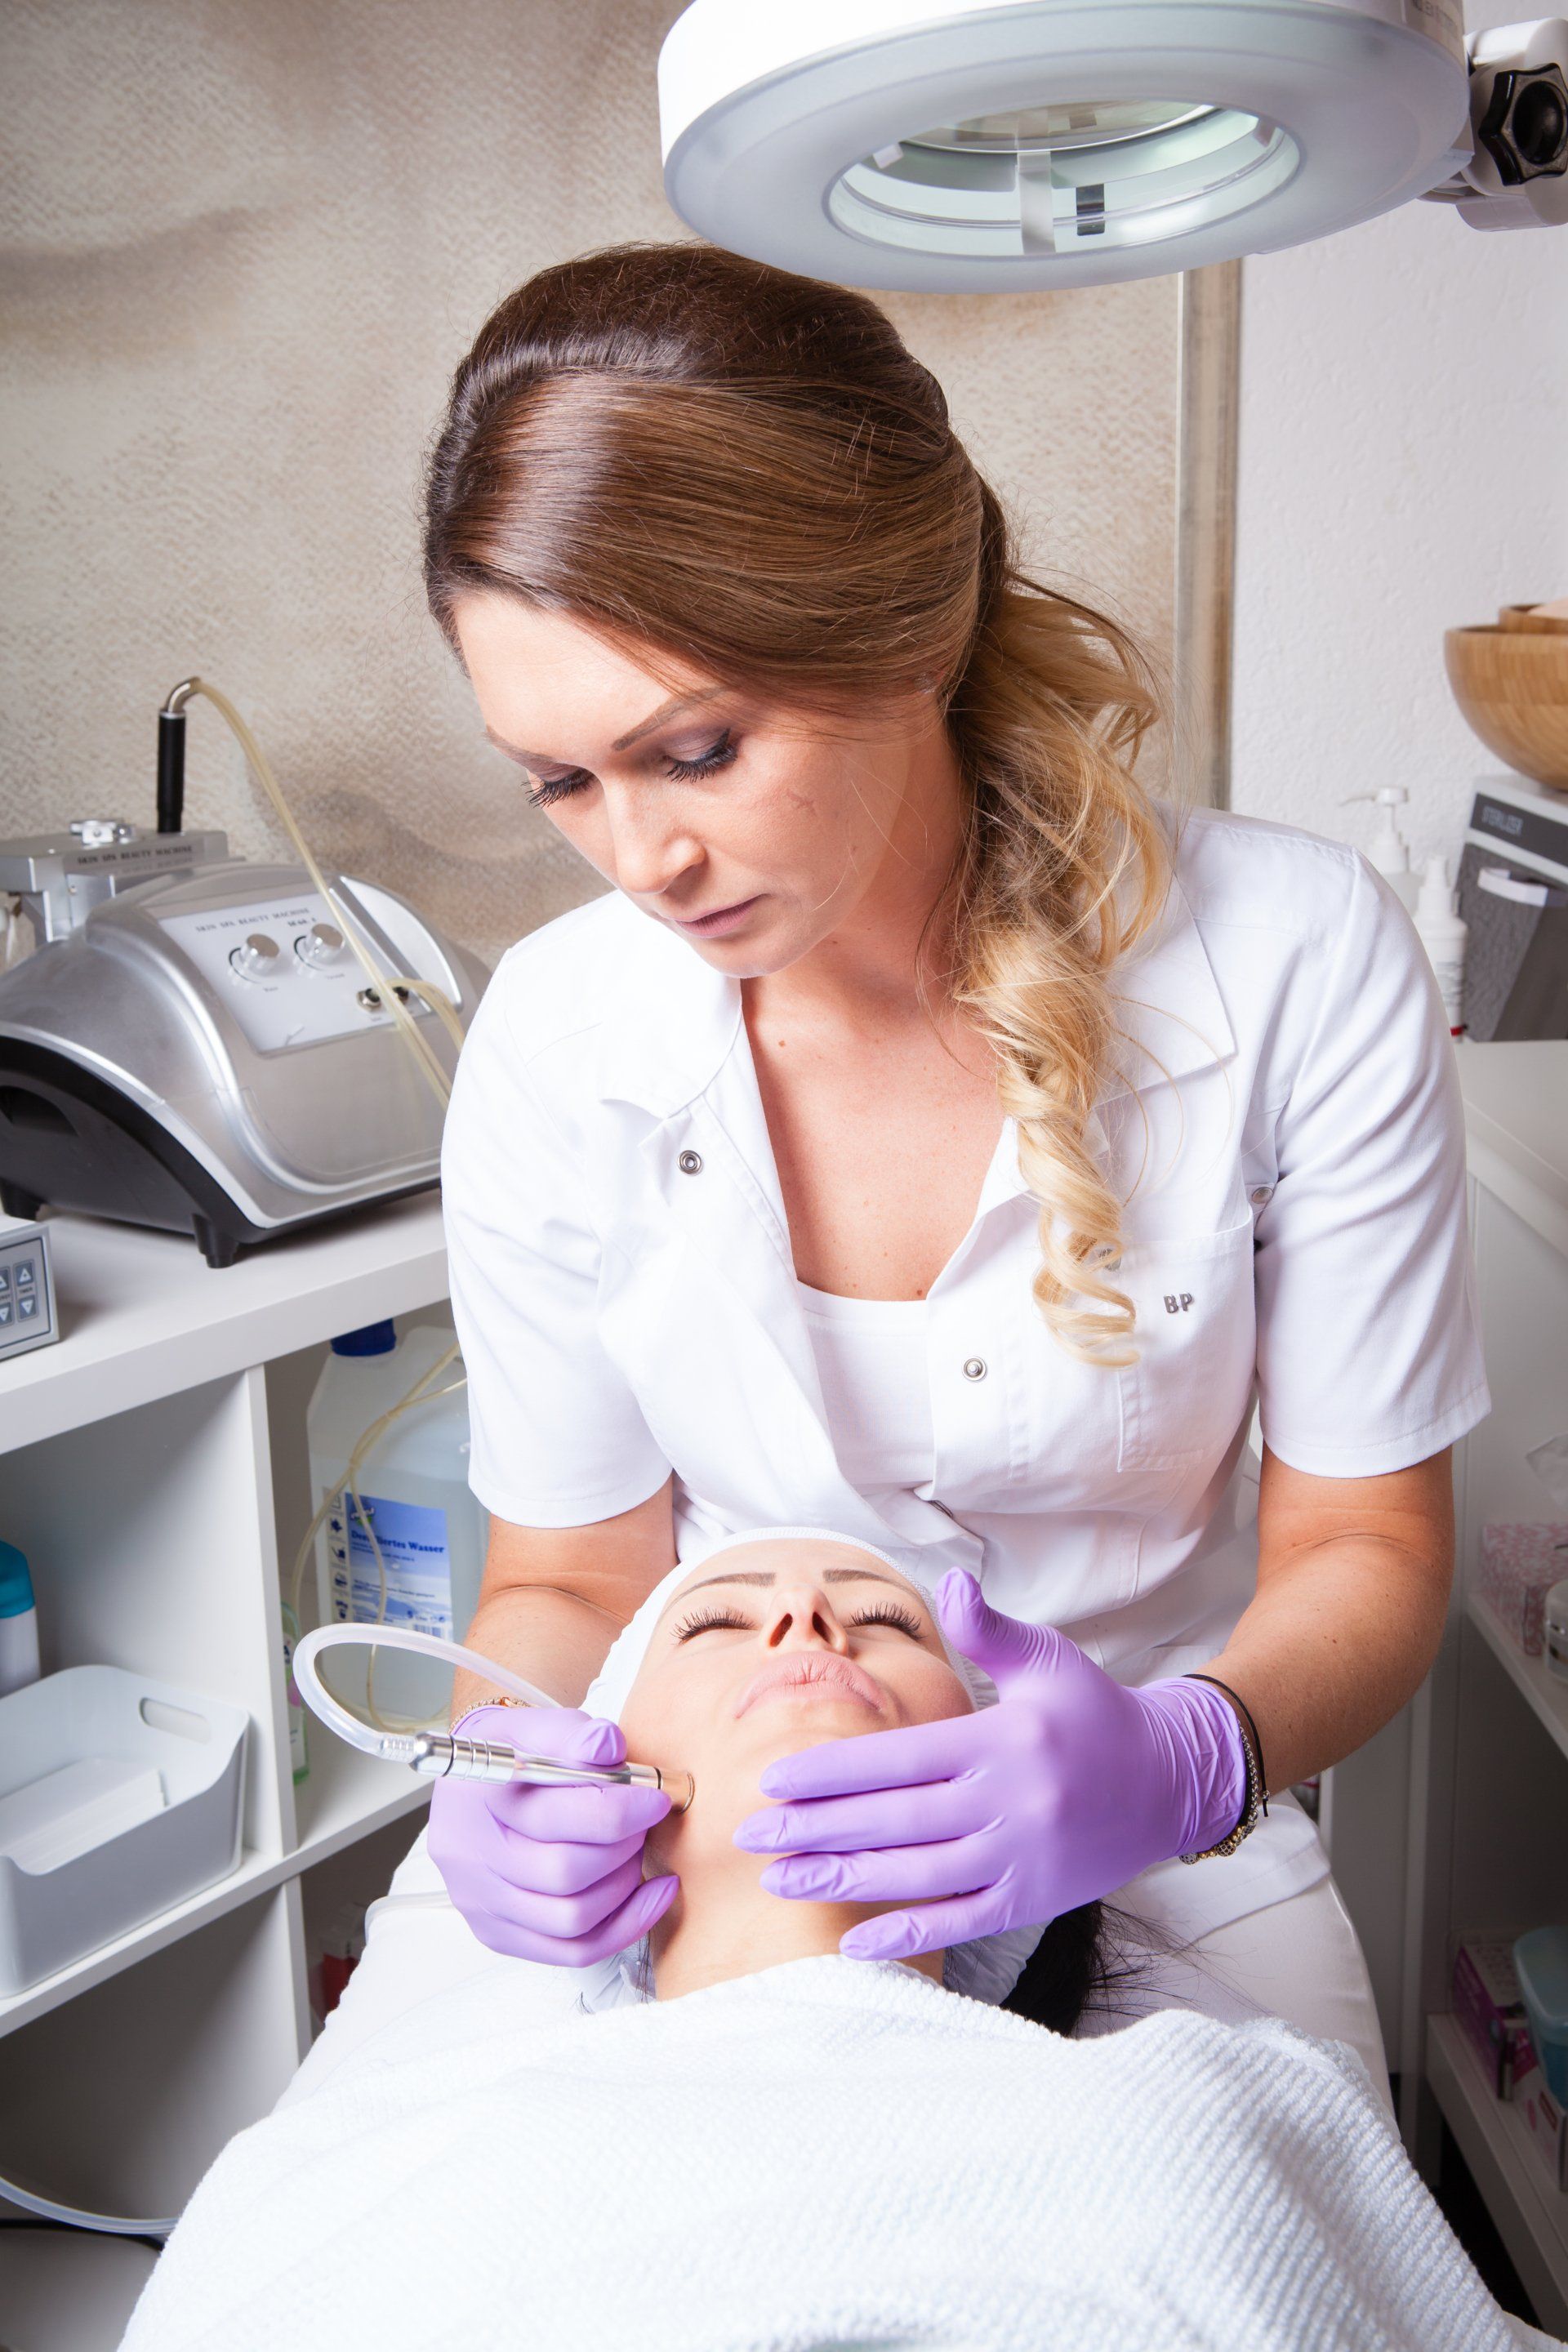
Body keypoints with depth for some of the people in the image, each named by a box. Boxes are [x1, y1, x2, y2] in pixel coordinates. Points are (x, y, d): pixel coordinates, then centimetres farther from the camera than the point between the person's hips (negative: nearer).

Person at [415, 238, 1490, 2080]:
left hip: (1159, 1854, -1)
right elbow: (567, 1576, -1)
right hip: (709, 1853, 1)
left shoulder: (1293, 962, -18)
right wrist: (510, 1768, -23)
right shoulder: (551, 1044, -13)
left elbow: (1362, 1548, -9)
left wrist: (1188, 1760, -29)